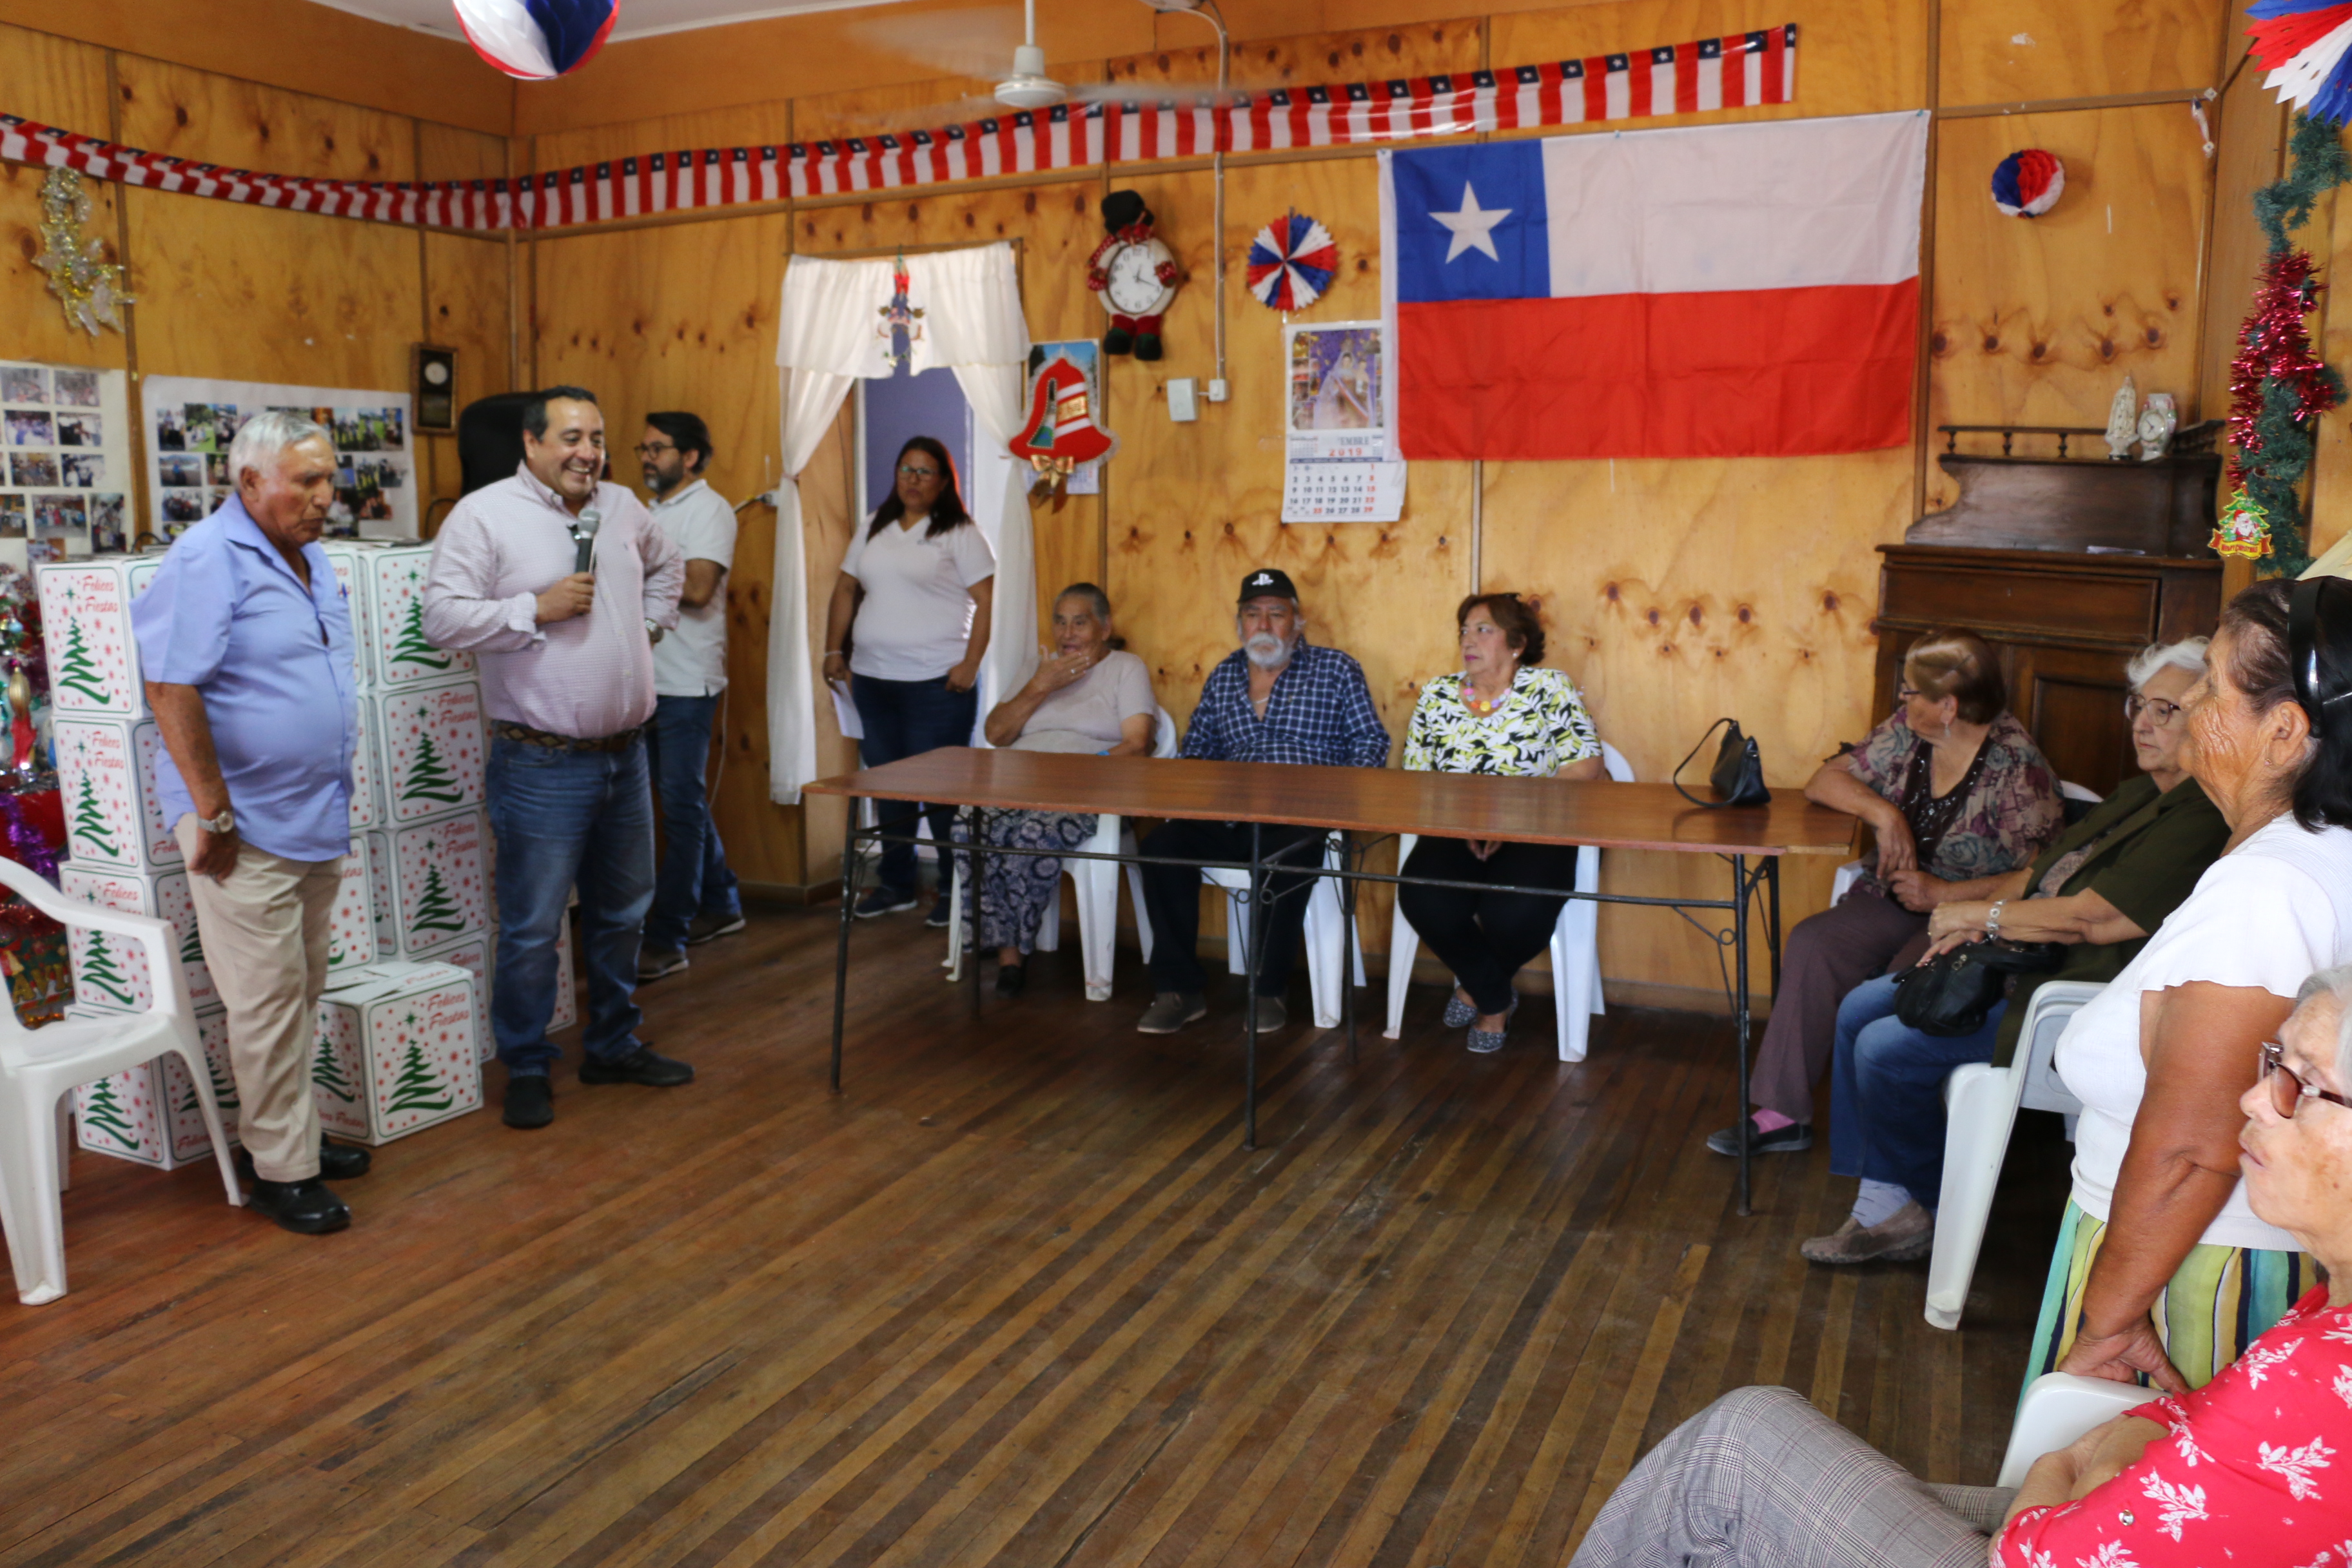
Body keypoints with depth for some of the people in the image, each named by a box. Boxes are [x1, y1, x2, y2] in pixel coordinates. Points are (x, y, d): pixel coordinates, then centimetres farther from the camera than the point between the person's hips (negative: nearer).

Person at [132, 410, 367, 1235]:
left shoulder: (312, 559, 12)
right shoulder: (207, 562, -15)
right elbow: (170, 691, -20)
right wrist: (214, 816, -18)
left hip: (317, 819, 8)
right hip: (247, 826, -8)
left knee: (302, 992, 16)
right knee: (268, 998, -1)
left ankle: (283, 1133, 30)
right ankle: (280, 1168, 11)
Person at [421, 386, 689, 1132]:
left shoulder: (621, 506, 9)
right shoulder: (483, 516, -9)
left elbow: (665, 565, 29)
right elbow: (443, 618, -15)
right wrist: (538, 609, -19)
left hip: (625, 754, 7)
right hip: (543, 762, -6)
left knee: (623, 910, 17)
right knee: (532, 926, 0)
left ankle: (614, 1044, 33)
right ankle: (526, 1068, 15)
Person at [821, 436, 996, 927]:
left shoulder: (960, 533, -4)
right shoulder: (875, 528, 14)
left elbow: (987, 599, -9)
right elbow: (845, 589, 17)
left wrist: (971, 664, -16)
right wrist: (834, 651, 10)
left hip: (937, 683, -6)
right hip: (872, 679, 6)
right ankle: (896, 883, 25)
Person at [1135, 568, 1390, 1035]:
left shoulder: (1336, 670, 10)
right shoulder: (1222, 677, 21)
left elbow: (1371, 742, 6)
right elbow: (1197, 748, 24)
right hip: (1228, 817, 4)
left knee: (1285, 857, -37)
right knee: (1163, 844, -24)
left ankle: (1268, 991, -15)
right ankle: (1179, 989, -14)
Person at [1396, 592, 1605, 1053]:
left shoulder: (1549, 687, 4)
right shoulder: (1437, 694, 14)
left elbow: (1586, 764, -3)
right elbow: (1415, 777, 11)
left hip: (1535, 835, -3)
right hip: (1454, 834, 3)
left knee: (1513, 914, -32)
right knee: (1423, 899, -29)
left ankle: (1476, 985, 10)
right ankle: (1495, 998, 2)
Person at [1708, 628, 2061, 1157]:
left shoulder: (2017, 766, -14)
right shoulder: (1906, 733, 4)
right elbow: (1825, 781, 7)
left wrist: (1944, 895, -21)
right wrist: (1883, 812, -12)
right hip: (1895, 900, 5)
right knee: (1812, 943, -22)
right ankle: (1784, 1113, -20)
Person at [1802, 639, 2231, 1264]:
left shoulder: (2204, 820, -19)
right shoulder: (2138, 795, 14)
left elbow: (2095, 919, -25)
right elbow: (2042, 872, 16)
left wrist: (1981, 915, -12)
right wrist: (1975, 922, -2)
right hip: (2017, 962, 11)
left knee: (1885, 1048, -18)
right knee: (1860, 1008, 3)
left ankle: (1921, 1208, 9)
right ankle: (1883, 1204, 4)